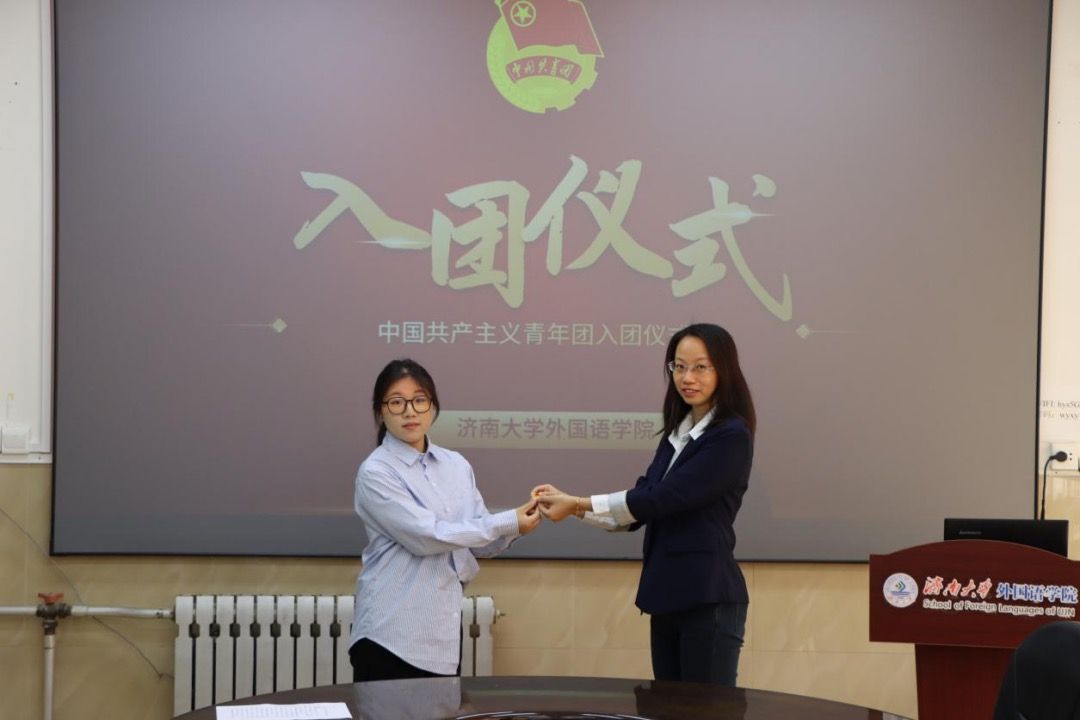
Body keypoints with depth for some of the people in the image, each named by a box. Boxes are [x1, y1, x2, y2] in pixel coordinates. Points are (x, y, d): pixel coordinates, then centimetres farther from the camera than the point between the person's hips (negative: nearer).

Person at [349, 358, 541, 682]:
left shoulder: (456, 465, 10)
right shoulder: (376, 472, -9)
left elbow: (480, 542, 11)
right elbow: (426, 537, -17)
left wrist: (514, 527, -10)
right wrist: (508, 521, -15)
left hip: (444, 631, 6)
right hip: (392, 634, -6)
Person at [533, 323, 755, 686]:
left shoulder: (731, 437, -12)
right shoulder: (676, 433, 13)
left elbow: (662, 498, -19)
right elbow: (637, 511, 12)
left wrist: (578, 504, -16)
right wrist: (569, 503, 1)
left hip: (708, 600, -8)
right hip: (668, 598, 8)